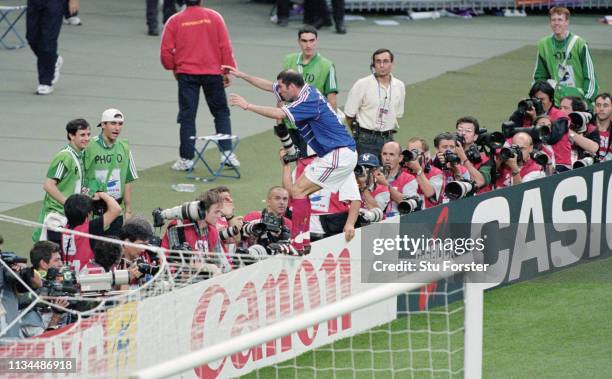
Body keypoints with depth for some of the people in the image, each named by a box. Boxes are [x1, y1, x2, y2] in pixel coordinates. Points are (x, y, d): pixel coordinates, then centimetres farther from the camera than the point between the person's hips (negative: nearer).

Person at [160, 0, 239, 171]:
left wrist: (173, 68, 14)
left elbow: (166, 51, -3)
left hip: (186, 74, 0)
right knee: (221, 113, 13)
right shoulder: (214, 17, -2)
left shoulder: (174, 21, -2)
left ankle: (186, 158, 3)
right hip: (213, 73, 0)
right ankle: (227, 152, 6)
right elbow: (225, 46, -3)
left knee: (187, 116, 4)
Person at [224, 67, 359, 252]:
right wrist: (241, 75, 21)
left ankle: (298, 244, -11)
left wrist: (247, 105, -21)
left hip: (338, 155, -10)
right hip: (345, 153, 10)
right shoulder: (306, 92, 9)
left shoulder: (310, 100, -19)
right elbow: (269, 86, 20)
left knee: (298, 190, -9)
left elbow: (279, 114, -29)